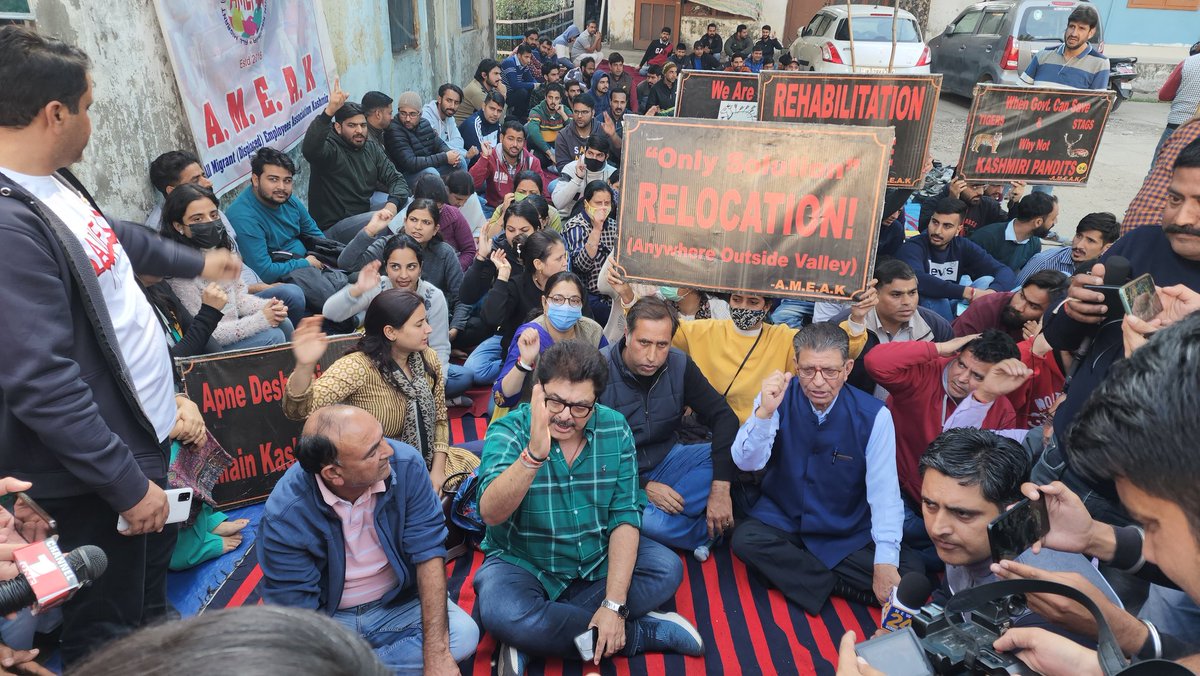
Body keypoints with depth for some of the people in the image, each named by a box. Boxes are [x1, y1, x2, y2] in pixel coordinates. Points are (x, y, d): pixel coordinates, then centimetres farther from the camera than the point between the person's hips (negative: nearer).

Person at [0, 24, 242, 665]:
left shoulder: (54, 184, 2)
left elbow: (115, 237, 24)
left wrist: (197, 262, 39)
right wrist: (127, 484, -23)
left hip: (145, 432, 10)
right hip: (96, 475, -10)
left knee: (152, 583, 31)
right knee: (107, 633, 11)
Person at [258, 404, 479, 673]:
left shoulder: (406, 464, -21)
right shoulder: (284, 517, -24)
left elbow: (428, 550, -19)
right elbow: (297, 609, -17)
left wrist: (436, 651, -25)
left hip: (399, 605, 2)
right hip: (327, 620, -2)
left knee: (463, 634, -22)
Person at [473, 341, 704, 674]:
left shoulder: (615, 429, -10)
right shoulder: (509, 430, -19)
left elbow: (625, 515, -12)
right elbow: (491, 514, -33)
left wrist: (614, 604, -21)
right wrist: (534, 454, -50)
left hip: (597, 559, 3)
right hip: (522, 562, -3)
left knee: (667, 570, -17)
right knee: (503, 615, -32)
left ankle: (539, 630, -17)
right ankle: (642, 633, -14)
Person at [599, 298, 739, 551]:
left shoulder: (679, 365, -8)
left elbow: (723, 416, -9)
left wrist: (720, 488, -20)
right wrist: (643, 486, -21)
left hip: (668, 459, 4)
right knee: (650, 522, -36)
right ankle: (716, 532, -4)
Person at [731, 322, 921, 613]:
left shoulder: (873, 415, -13)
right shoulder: (779, 396, -12)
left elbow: (884, 492, -15)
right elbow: (746, 463, -18)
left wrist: (885, 562, -25)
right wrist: (765, 412, -35)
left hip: (851, 536, 0)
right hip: (782, 520, 0)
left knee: (910, 573, -20)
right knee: (745, 539, -28)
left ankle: (808, 576, -7)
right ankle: (839, 584, -13)